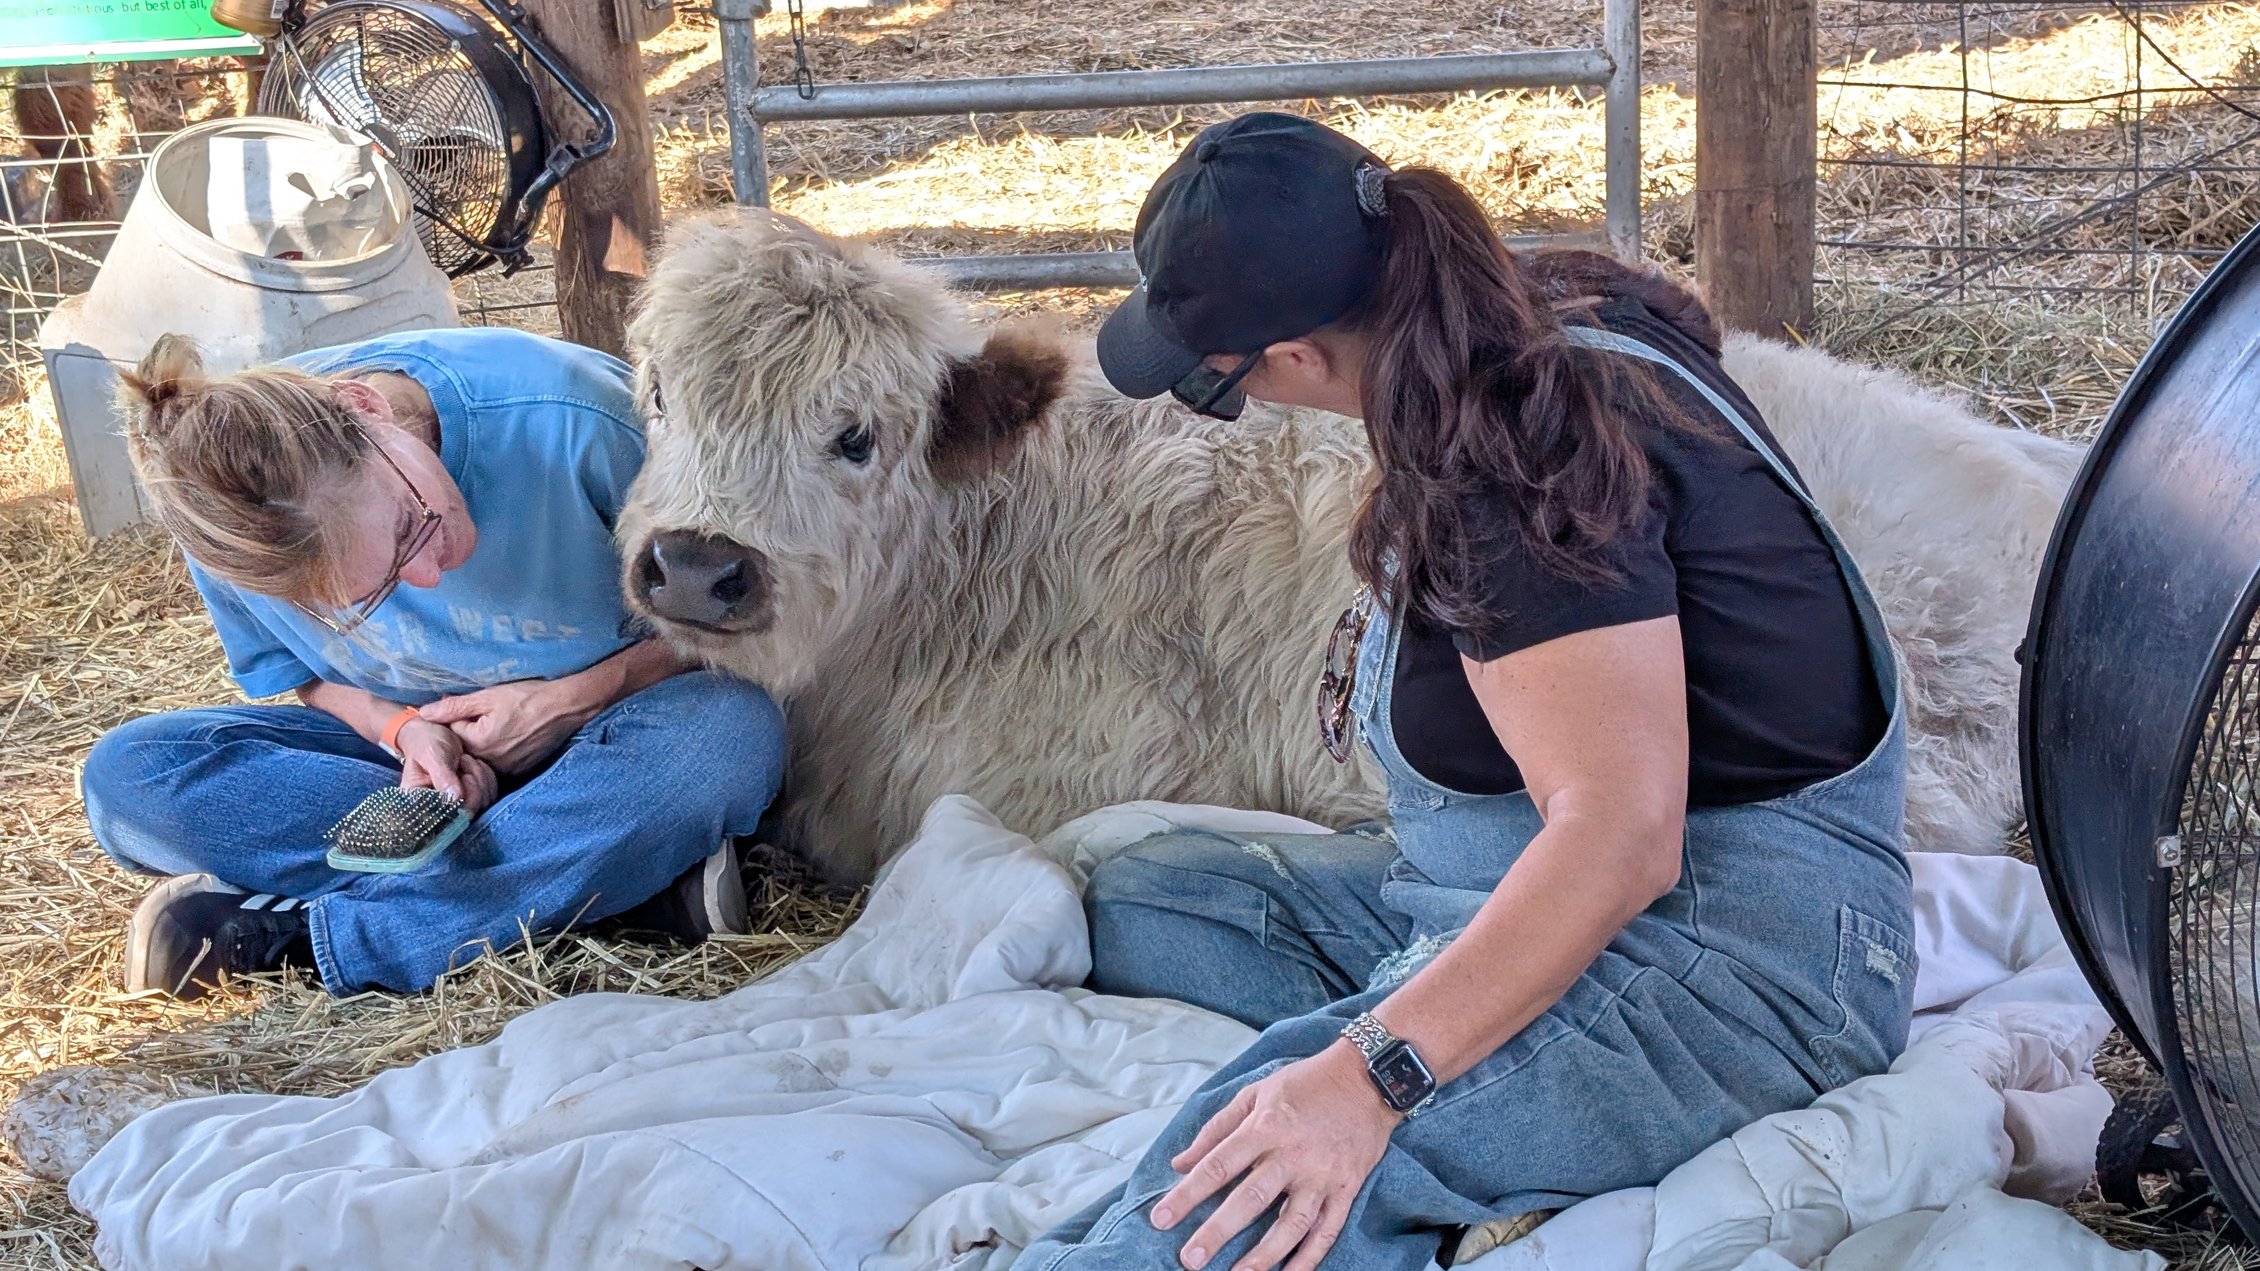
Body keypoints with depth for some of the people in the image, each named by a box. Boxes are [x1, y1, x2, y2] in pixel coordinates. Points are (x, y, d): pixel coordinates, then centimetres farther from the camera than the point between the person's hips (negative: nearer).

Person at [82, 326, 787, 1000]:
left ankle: (298, 935, -27)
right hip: (403, 740, 3)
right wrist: (400, 730, -17)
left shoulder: (570, 417, -30)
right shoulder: (243, 529, -20)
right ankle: (618, 875, -24)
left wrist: (578, 695, -22)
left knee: (733, 729, -38)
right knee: (125, 774, -20)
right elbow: (291, 673, 2)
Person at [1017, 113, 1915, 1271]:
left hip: (1724, 940, -12)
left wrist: (1369, 1076, -37)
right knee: (1137, 900, 2)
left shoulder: (1522, 461, -25)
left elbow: (1620, 833, -32)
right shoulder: (1549, 313, 3)